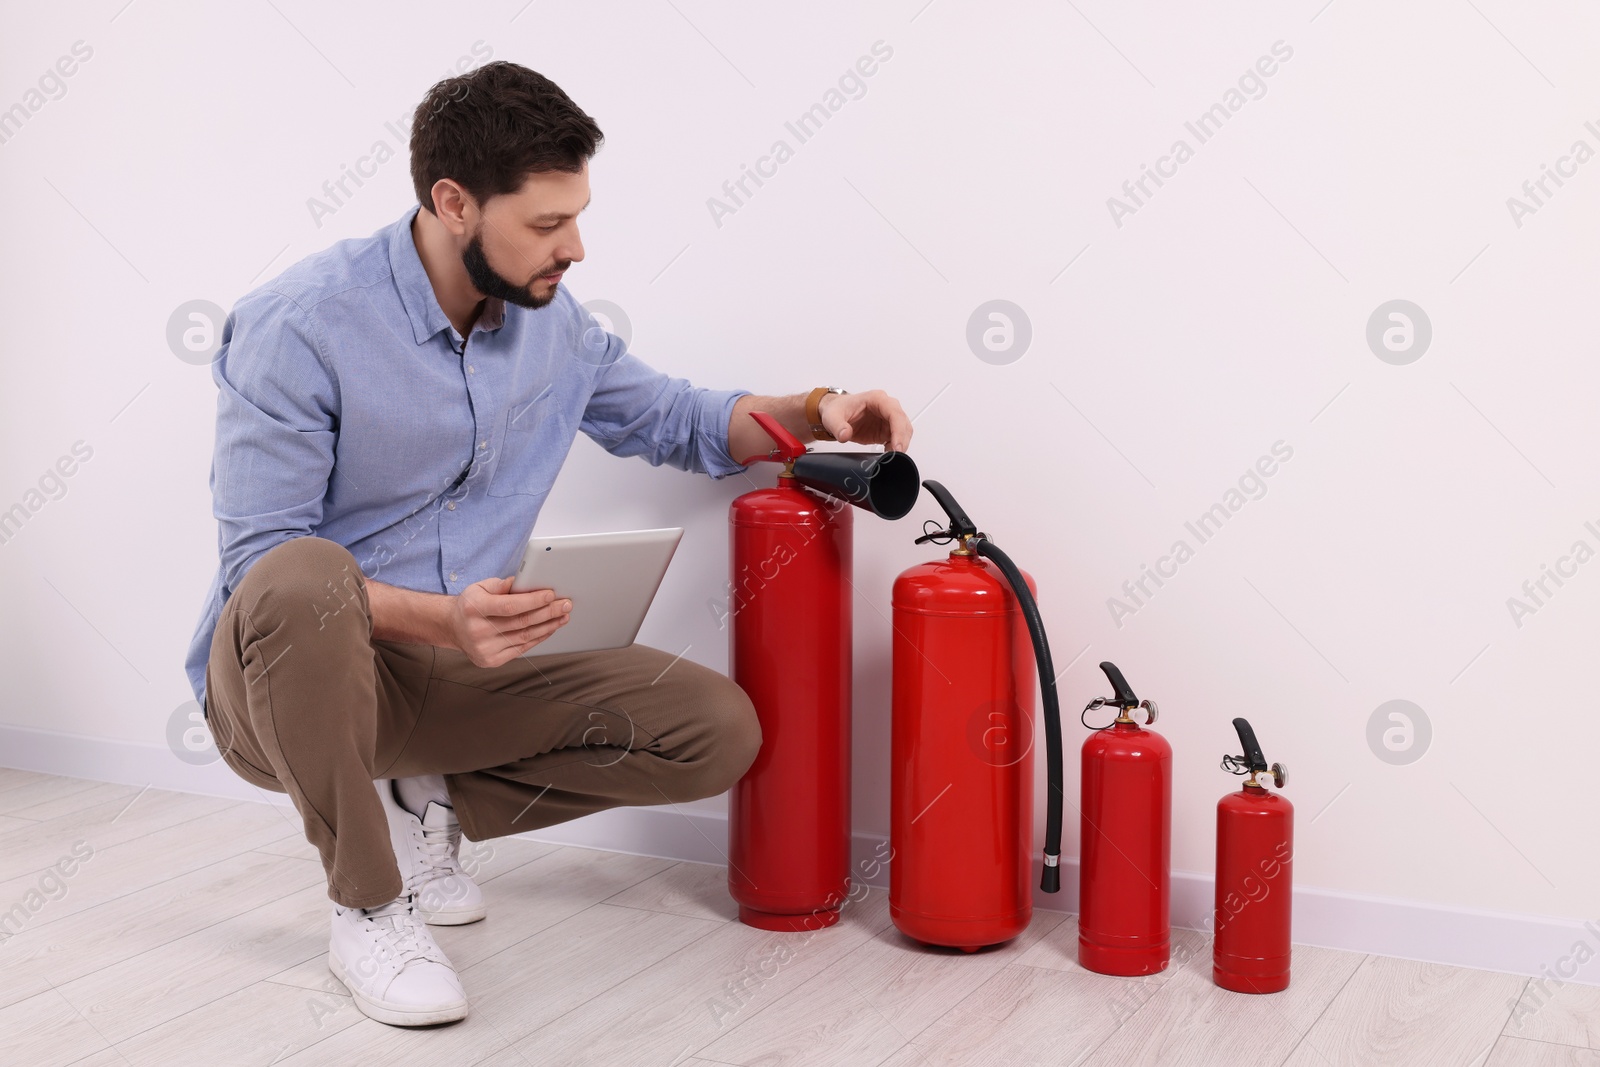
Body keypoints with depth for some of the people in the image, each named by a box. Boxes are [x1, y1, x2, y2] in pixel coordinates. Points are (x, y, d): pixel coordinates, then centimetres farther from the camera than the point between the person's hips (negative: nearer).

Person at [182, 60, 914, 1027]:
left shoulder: (551, 322, 1)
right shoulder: (301, 326, -19)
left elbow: (674, 420, 16)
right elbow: (260, 562, -21)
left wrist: (815, 414, -3)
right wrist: (442, 619, -35)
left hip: (458, 670, 6)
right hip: (284, 671, -5)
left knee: (720, 729, -8)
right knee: (303, 583, -42)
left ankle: (428, 805, 7)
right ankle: (368, 906, -19)